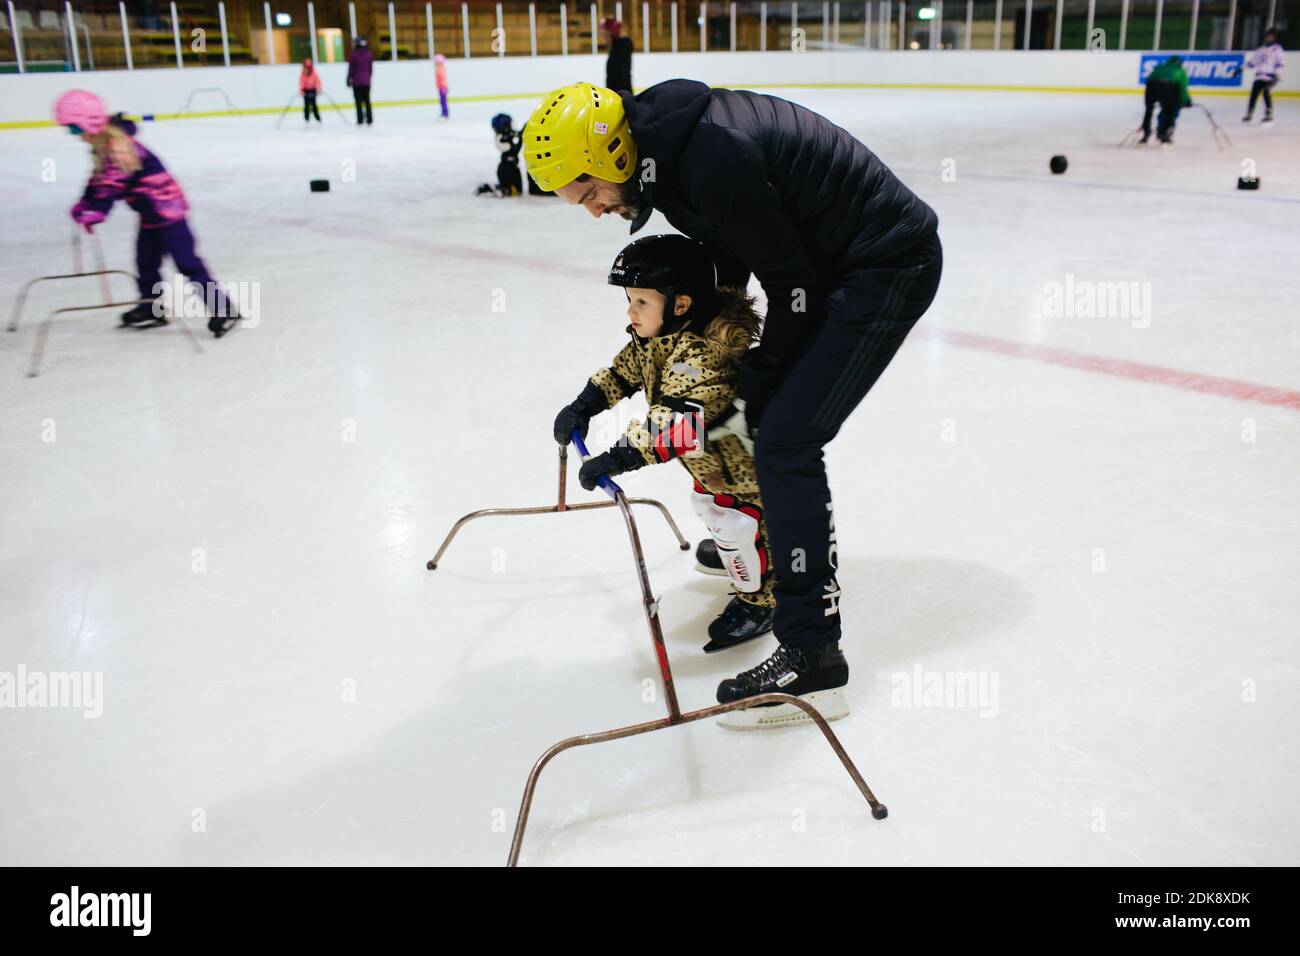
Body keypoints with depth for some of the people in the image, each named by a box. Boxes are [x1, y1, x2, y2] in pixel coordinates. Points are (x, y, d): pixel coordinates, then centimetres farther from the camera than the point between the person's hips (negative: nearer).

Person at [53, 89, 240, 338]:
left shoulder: (118, 147, -23)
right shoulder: (103, 145, 10)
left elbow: (112, 184, -31)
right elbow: (100, 179, 19)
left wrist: (96, 211, -34)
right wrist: (85, 205, 12)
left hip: (165, 207, -10)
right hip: (150, 212, 10)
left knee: (187, 262, -12)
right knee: (146, 261, 17)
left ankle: (224, 310, -11)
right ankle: (152, 308, 30)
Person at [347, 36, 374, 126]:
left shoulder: (353, 55, -11)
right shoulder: (369, 54, 1)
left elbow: (351, 68, -7)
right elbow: (371, 68, 7)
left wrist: (349, 79, 3)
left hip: (357, 81, -3)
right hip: (366, 81, 3)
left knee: (359, 101, 1)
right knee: (367, 100, 9)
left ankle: (360, 120, -1)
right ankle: (369, 120, 8)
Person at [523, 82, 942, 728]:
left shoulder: (712, 155, -28)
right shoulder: (667, 142, 2)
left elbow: (792, 285, -22)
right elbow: (729, 250, 15)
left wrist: (755, 387, -10)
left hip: (890, 265, -10)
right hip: (832, 260, 10)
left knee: (783, 441, -15)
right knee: (771, 410, 21)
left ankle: (811, 652, -8)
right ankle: (751, 543, 46)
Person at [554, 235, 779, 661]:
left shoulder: (699, 353, -39)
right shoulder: (658, 335, -8)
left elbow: (677, 421, -50)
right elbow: (624, 370, 7)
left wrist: (620, 457, -53)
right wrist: (582, 406, -2)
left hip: (749, 450, -10)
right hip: (713, 448, 10)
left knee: (737, 519, -12)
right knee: (708, 501, 24)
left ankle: (760, 599, 8)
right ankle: (731, 548, 50)